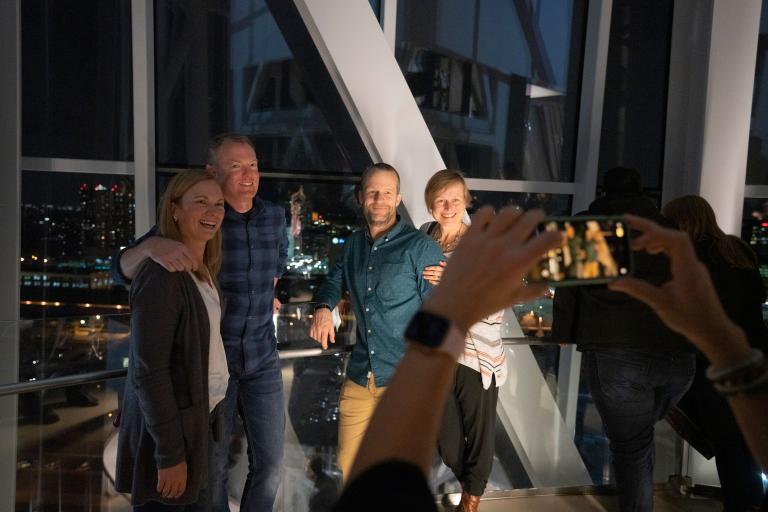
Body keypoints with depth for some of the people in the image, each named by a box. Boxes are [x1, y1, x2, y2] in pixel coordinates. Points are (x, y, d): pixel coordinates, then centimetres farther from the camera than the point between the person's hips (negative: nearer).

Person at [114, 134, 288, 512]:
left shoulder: (274, 216, 1)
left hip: (262, 358, 4)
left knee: (270, 460, 11)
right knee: (212, 465, 9)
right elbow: (124, 268, -18)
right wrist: (151, 245, -38)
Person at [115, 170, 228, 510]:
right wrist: (170, 453, -20)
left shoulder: (202, 270, 6)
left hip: (200, 413, 8)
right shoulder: (161, 275, -21)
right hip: (168, 422, -8)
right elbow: (149, 371, -22)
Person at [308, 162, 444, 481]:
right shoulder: (354, 244, 9)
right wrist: (323, 308, 1)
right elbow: (335, 282, 23)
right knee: (348, 470, 13)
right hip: (359, 377, 5)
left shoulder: (420, 247, -9)